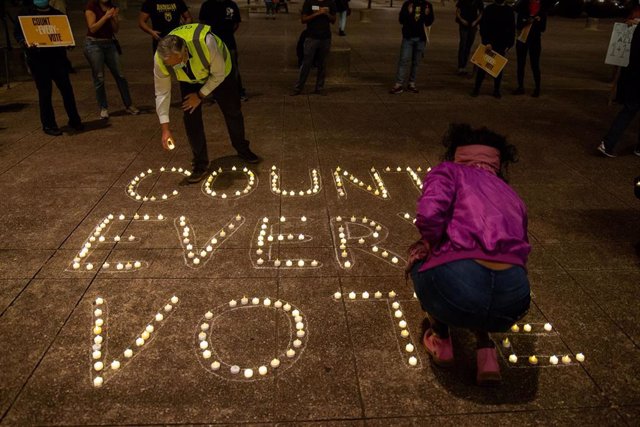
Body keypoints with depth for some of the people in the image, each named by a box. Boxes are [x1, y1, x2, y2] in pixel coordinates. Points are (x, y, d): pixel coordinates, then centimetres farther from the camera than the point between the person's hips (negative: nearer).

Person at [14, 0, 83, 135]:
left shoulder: (57, 13, 13)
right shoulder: (26, 13, 6)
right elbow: (17, 33, 3)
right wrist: (25, 42, -18)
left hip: (57, 57, 2)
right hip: (37, 59, -2)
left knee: (66, 88, 1)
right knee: (45, 91, -1)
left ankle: (74, 120, 15)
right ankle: (48, 125, 8)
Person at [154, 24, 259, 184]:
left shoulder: (205, 42, -45)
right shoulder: (160, 59, -33)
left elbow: (218, 74, -28)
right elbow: (162, 93, -22)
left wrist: (200, 95, -23)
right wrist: (165, 128, -25)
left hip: (219, 73, -1)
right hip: (190, 79, 2)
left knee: (233, 112, 9)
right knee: (191, 118, -10)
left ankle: (242, 149, 34)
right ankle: (200, 164, 5)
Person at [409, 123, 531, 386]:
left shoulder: (449, 171, 15)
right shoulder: (512, 195, 31)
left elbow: (430, 213, -7)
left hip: (456, 286, -4)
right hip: (512, 306, 5)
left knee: (419, 259, 30)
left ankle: (441, 341, 31)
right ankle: (486, 351, 24)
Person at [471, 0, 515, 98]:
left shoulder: (509, 10, 6)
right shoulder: (488, 9, 0)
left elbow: (512, 29, 7)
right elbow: (483, 27, -6)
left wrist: (509, 44, -1)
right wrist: (486, 42, -16)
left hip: (502, 45, 2)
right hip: (488, 43, -2)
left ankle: (496, 90, 13)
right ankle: (476, 88, 5)